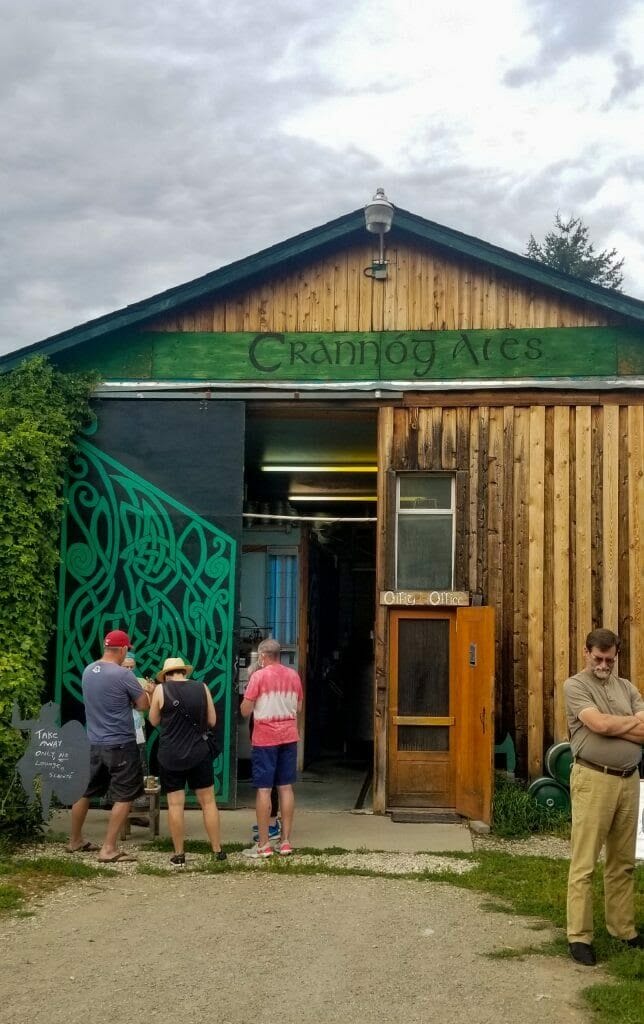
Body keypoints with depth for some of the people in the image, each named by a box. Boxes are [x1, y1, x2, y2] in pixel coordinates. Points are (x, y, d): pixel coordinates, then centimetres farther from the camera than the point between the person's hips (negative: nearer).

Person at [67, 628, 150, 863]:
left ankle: (75, 841, 33)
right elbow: (143, 705, -9)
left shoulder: (88, 671, 3)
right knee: (124, 797, 0)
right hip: (120, 745, -7)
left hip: (93, 744, 7)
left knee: (84, 792, 19)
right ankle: (109, 849, -4)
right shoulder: (123, 675, -18)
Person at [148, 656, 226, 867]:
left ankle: (179, 855, 8)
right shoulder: (202, 688, 0)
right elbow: (212, 721, 6)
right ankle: (217, 850, 14)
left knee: (175, 805, 4)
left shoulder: (161, 690, -6)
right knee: (208, 802, 10)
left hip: (170, 757, -2)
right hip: (199, 754, 2)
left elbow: (154, 721, 4)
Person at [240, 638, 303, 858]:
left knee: (263, 789, -1)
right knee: (286, 787, 9)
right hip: (288, 737, 5)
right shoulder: (293, 675, 6)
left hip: (265, 739, -5)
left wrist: (251, 695, 7)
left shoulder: (258, 676, -10)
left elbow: (245, 711, -10)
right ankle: (285, 842, 13)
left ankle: (263, 845, 2)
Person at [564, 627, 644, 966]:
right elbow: (599, 724, -17)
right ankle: (579, 936, 2)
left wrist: (612, 726, -10)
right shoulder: (575, 686, -3)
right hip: (593, 781, -6)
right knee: (583, 864, -3)